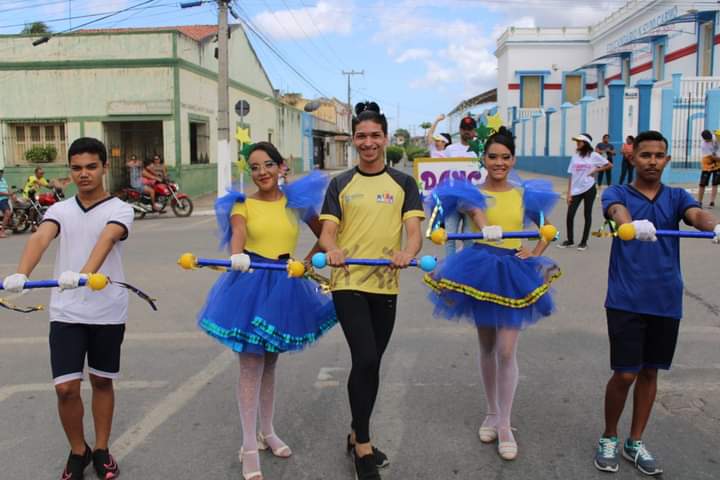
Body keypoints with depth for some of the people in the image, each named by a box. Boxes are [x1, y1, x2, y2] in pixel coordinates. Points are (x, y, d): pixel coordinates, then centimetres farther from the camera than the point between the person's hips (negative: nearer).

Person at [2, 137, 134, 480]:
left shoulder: (120, 209, -3)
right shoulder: (60, 210, 6)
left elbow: (106, 239, -24)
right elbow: (40, 238, -14)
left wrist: (84, 273, -43)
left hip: (108, 313, -1)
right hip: (66, 312, 2)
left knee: (102, 382, 12)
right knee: (66, 388, -1)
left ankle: (101, 450, 30)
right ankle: (78, 451, 23)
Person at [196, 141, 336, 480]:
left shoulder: (296, 201, 5)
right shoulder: (242, 205, -1)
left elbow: (324, 235, 12)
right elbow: (237, 233, -20)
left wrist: (309, 260, -1)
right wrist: (236, 256, -40)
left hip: (283, 286, 3)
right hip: (250, 284, -2)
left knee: (269, 364, 15)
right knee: (251, 366, -2)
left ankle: (267, 432, 32)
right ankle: (249, 448, 8)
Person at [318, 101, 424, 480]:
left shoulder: (403, 183, 5)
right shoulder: (340, 184, 4)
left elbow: (414, 231, -5)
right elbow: (327, 232, -3)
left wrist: (407, 252, -28)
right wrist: (331, 249, -27)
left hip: (386, 285, 2)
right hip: (348, 283, -2)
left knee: (370, 363, 13)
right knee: (366, 359, -12)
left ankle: (357, 436, 33)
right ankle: (363, 446, 6)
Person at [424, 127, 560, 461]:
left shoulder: (525, 194, 4)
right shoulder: (474, 193, 0)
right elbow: (474, 210, -22)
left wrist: (535, 255, -1)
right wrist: (487, 229, -42)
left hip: (514, 273, 0)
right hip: (480, 270, 0)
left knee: (507, 351, -5)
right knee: (487, 348, 13)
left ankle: (504, 425, 10)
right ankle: (491, 413, 31)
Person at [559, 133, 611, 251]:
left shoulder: (594, 155, -4)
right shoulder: (575, 156, 5)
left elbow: (609, 165, 2)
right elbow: (571, 176, 4)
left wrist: (596, 170, -8)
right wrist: (569, 193, -1)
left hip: (589, 189, -3)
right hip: (576, 190, 3)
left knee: (587, 215, 7)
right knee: (570, 215, -3)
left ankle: (584, 242, 17)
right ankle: (570, 240, 15)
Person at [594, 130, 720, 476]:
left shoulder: (677, 197, 8)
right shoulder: (617, 194, 1)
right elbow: (619, 212, -23)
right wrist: (632, 225, -48)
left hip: (666, 301, 3)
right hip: (626, 300, -3)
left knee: (649, 372, 12)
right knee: (625, 374, -2)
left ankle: (635, 442, 28)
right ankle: (609, 438, 22)